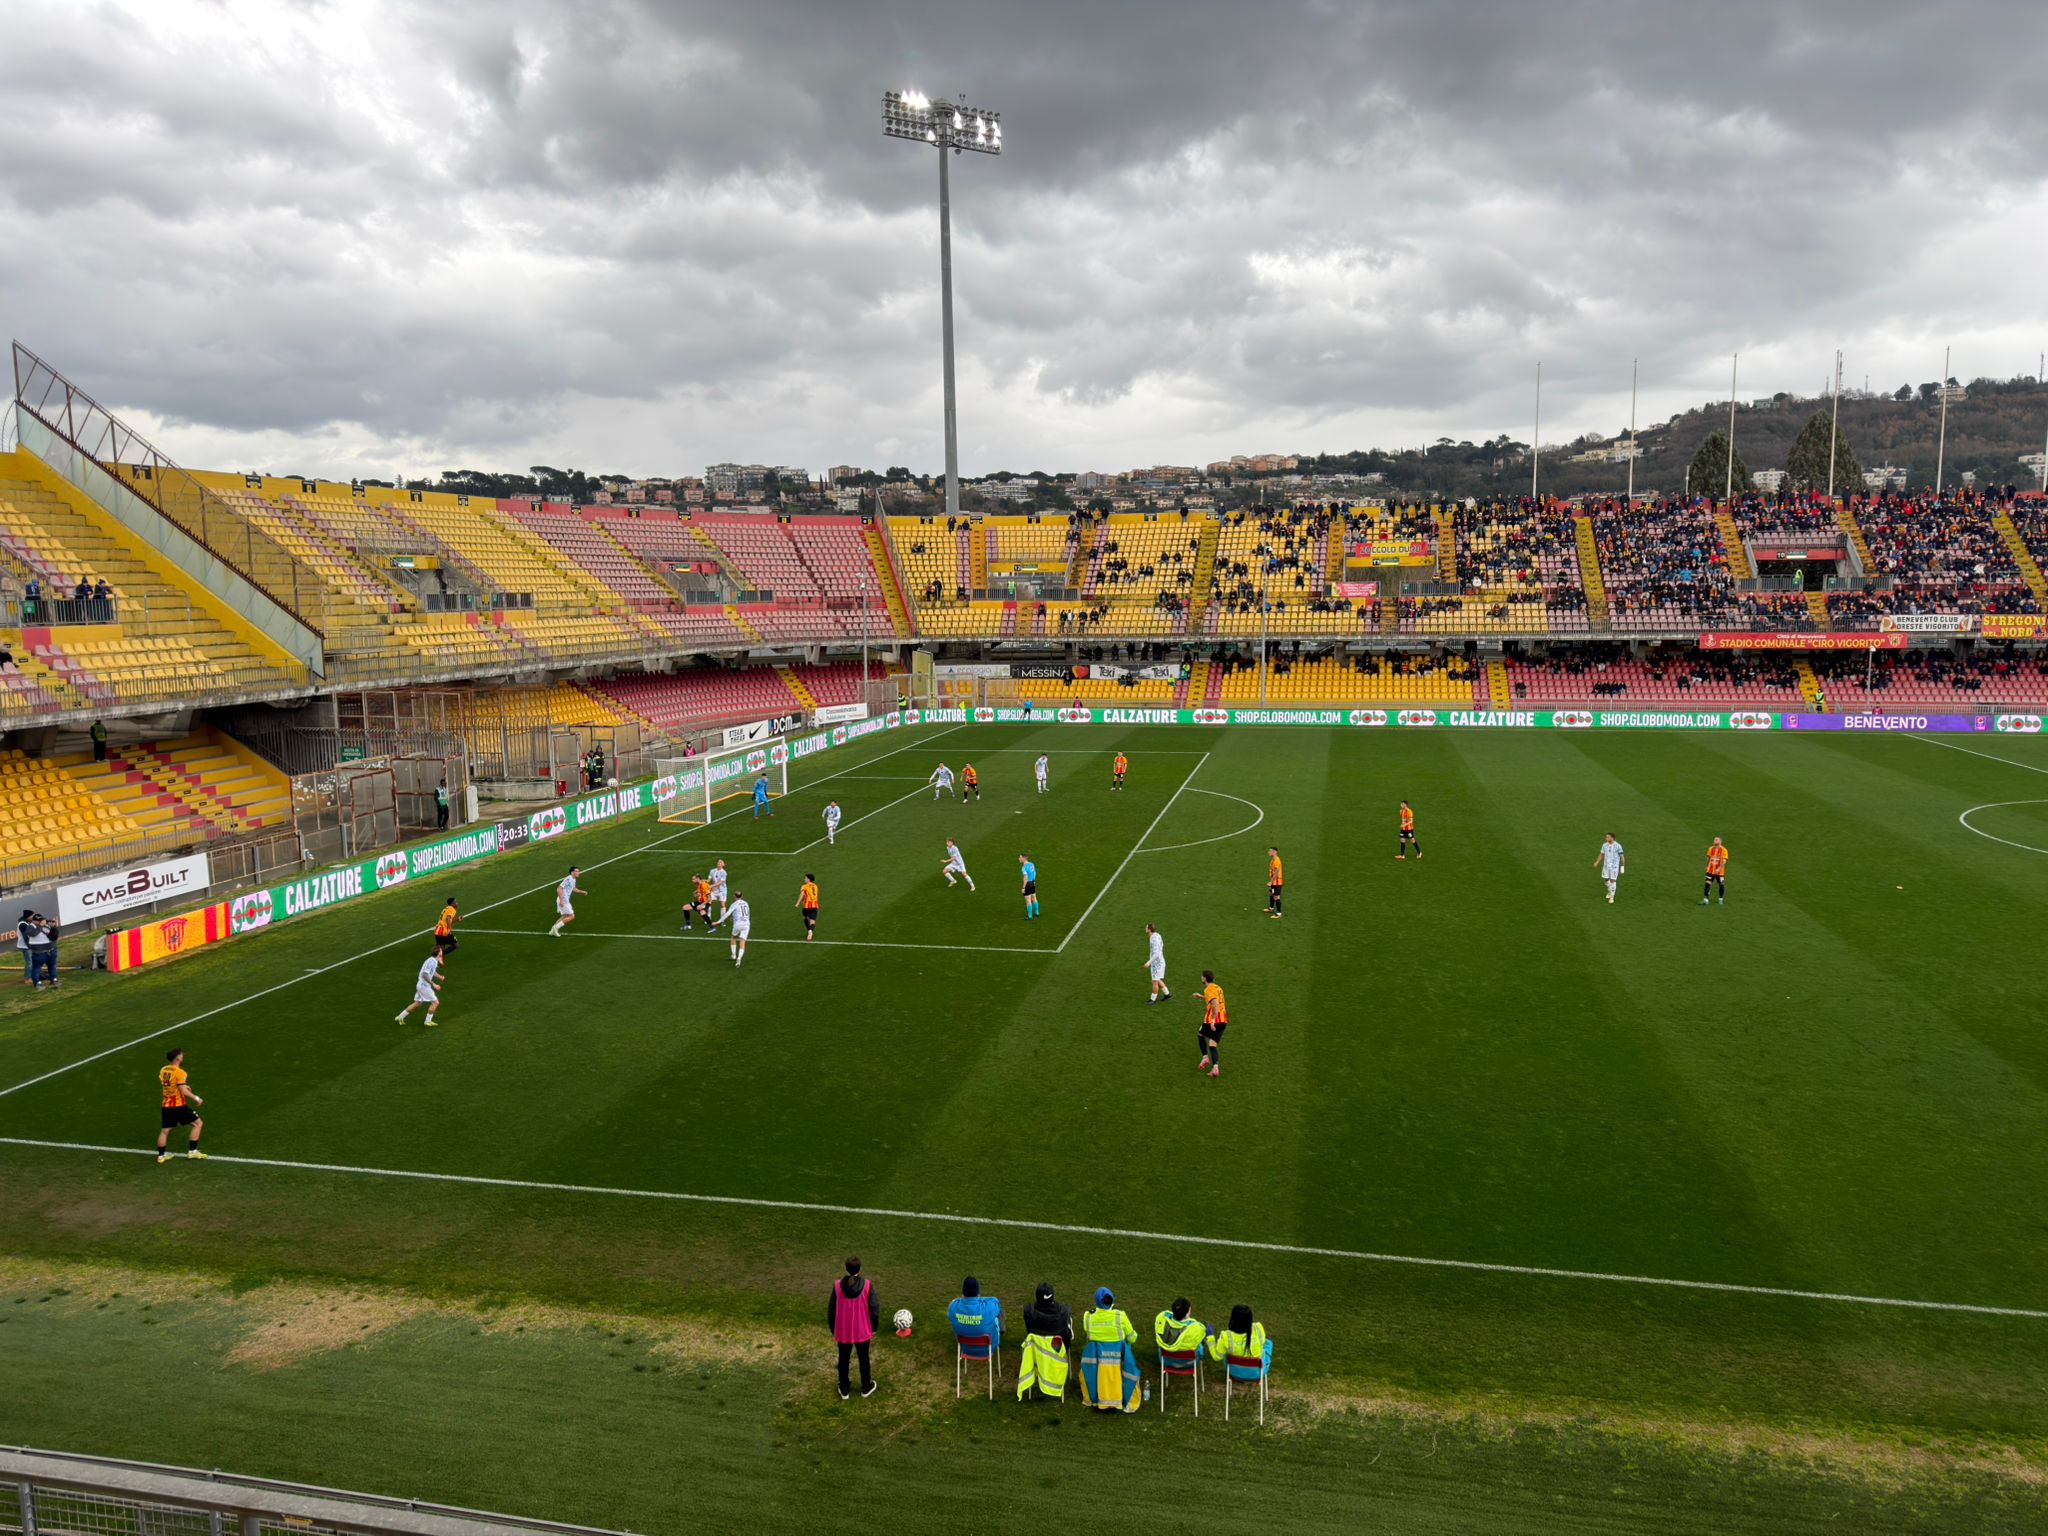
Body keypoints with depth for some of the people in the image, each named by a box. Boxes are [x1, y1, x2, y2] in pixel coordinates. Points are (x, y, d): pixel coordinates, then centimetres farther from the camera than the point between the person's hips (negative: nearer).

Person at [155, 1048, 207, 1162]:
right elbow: (184, 1092, -21)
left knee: (164, 1130, 17)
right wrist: (196, 1098, -9)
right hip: (179, 1105, -7)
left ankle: (161, 1155, 24)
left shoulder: (162, 1070, 4)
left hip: (166, 1105, 7)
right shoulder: (179, 1072, -19)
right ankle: (192, 1151, 5)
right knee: (198, 1123, 5)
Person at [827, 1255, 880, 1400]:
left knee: (843, 1360, 20)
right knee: (864, 1359, 21)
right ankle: (866, 1388, 36)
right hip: (863, 1332, 0)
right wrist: (873, 1328, 5)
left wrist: (833, 1331, 9)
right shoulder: (867, 1285, -18)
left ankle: (844, 1390, 34)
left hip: (843, 1332, 0)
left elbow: (831, 1310, -6)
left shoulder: (837, 1285, -16)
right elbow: (874, 1308, -11)